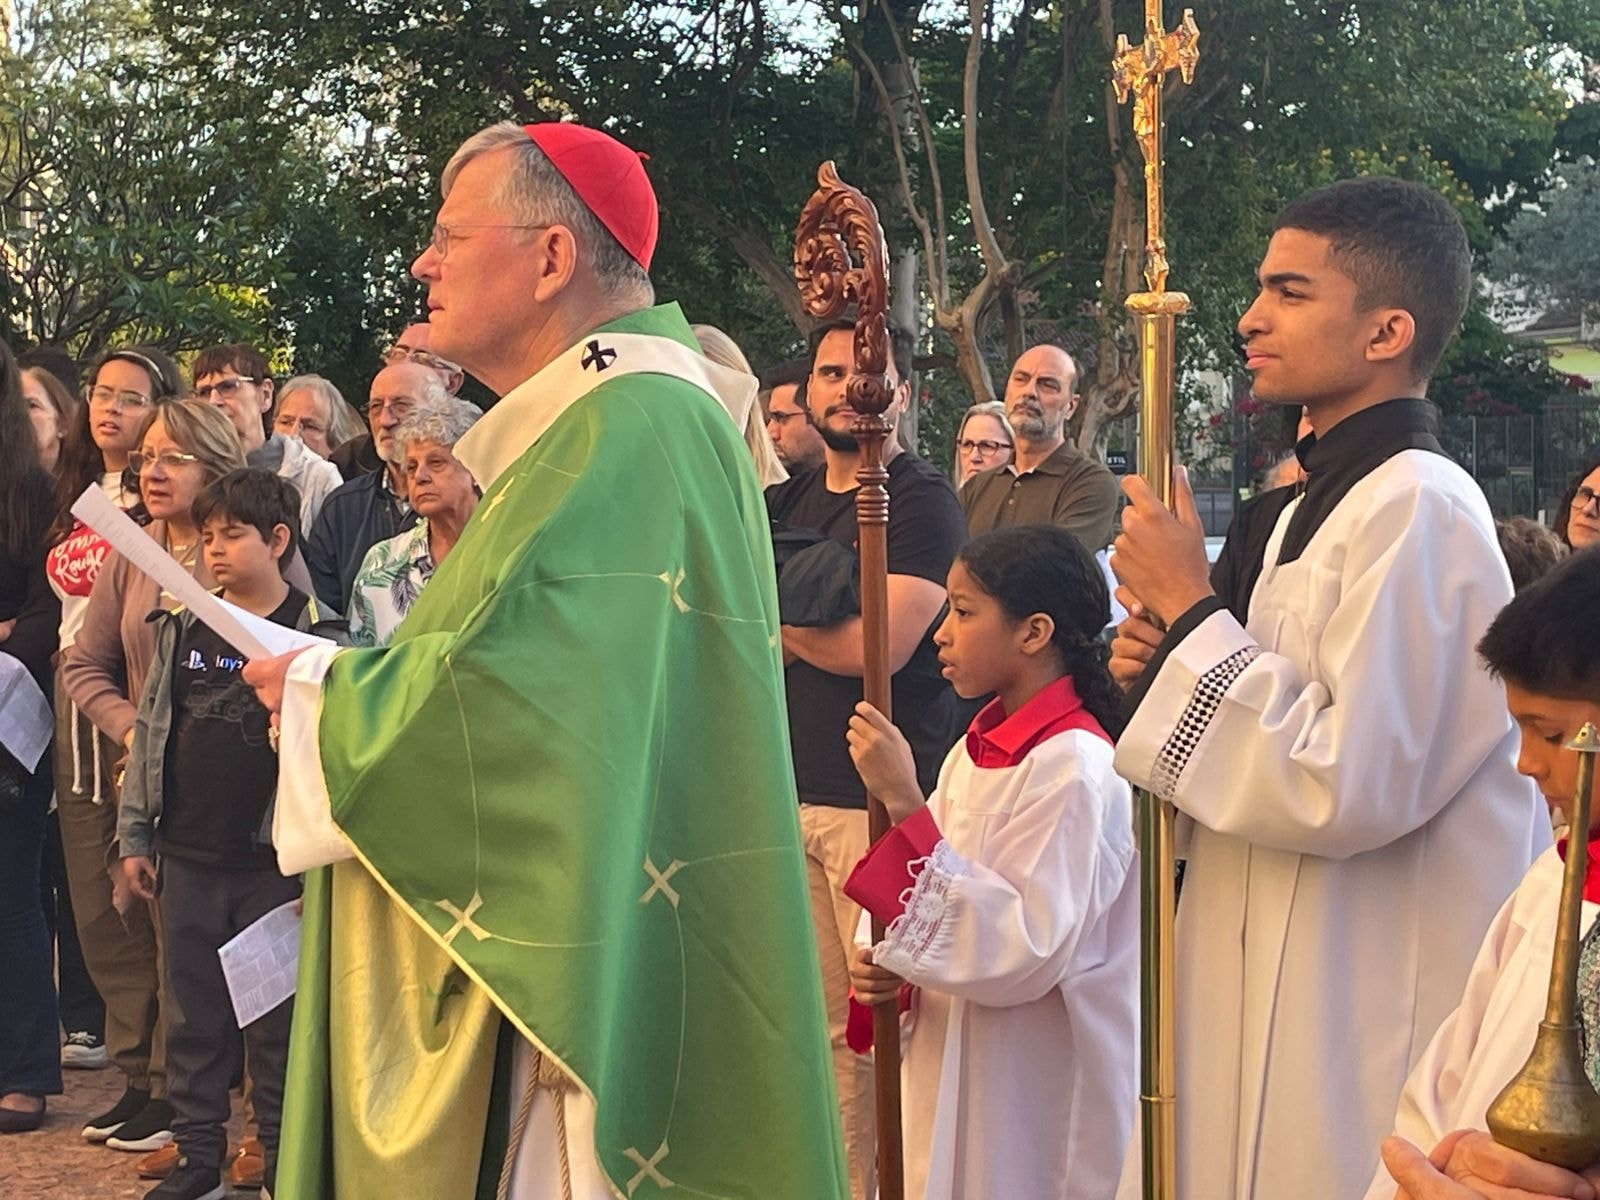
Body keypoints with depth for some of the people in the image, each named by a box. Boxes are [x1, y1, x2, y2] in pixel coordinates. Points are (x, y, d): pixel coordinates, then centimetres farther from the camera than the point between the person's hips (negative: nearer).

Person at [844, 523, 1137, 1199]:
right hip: (946, 1069, 8)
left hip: (1029, 1091, -8)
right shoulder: (977, 750, 6)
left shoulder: (1073, 768, -19)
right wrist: (886, 971, -5)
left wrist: (905, 806, -27)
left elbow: (1020, 954, -26)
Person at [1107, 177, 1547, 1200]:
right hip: (1276, 993, 9)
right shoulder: (1319, 506, 12)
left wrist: (1191, 609, -15)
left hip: (1376, 1014, -9)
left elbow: (1349, 786, -23)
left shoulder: (1417, 510, -17)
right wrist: (1169, 657, 2)